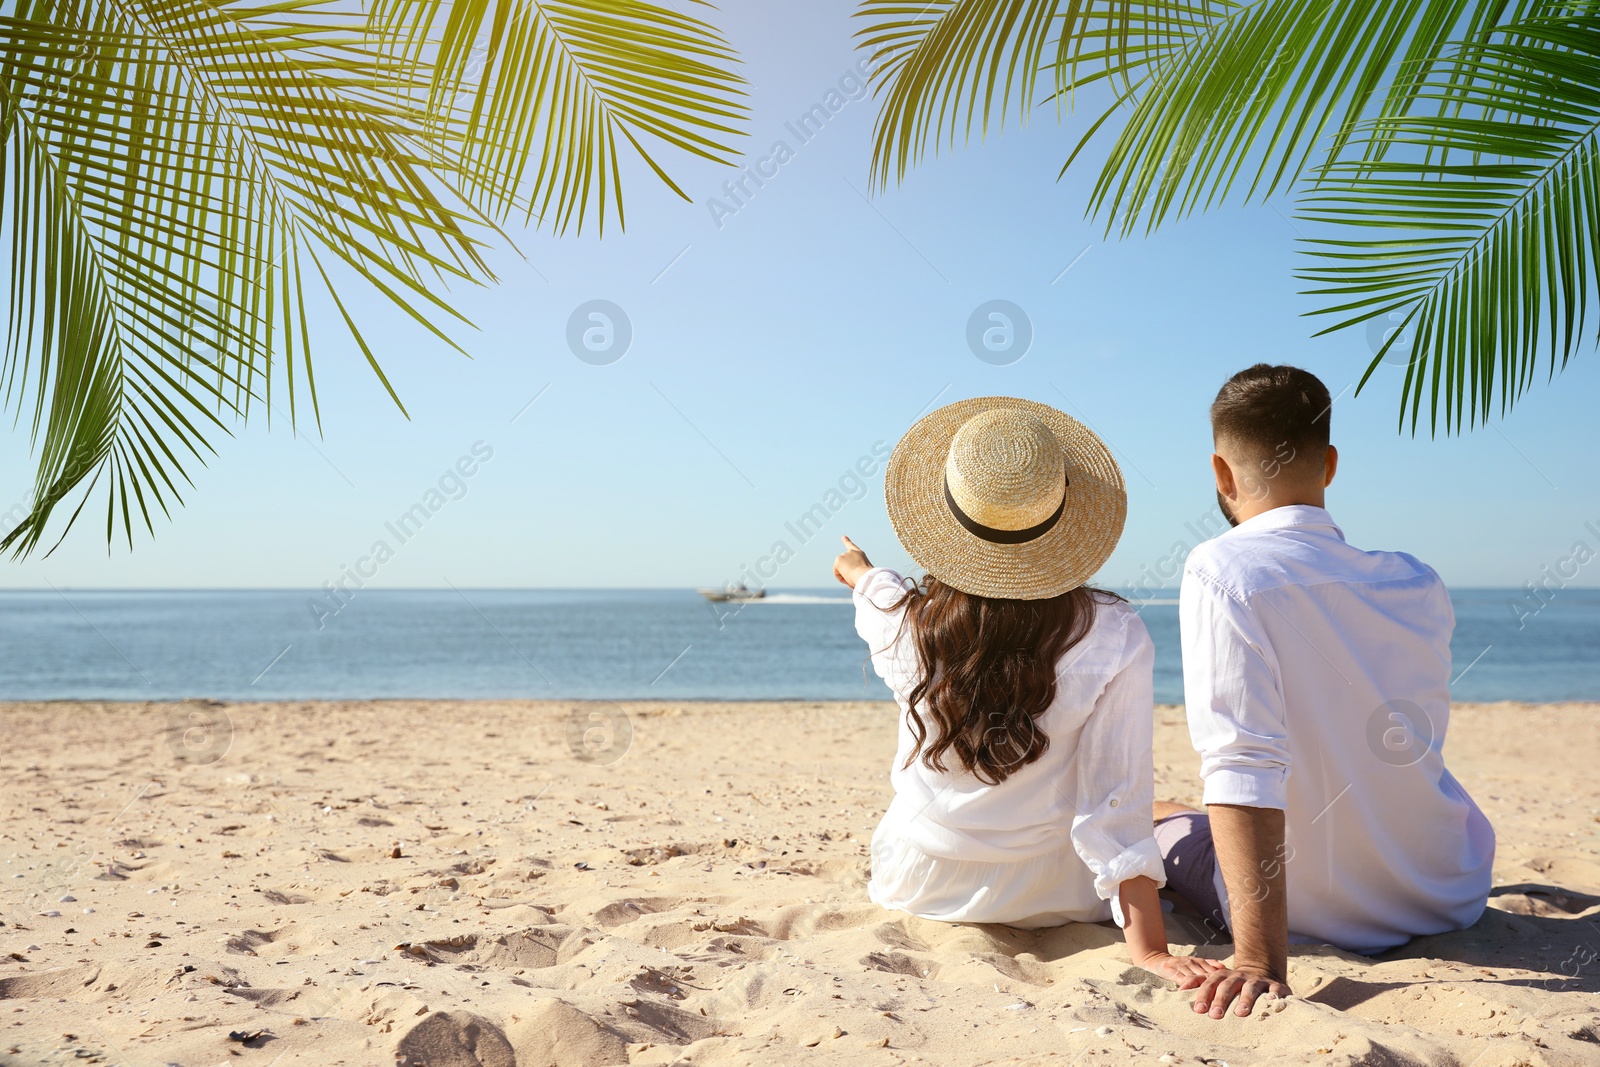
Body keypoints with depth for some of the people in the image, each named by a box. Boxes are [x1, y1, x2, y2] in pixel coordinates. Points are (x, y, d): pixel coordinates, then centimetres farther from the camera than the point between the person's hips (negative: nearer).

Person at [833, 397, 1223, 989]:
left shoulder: (905, 626, -17)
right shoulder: (1113, 636, -23)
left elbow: (874, 591, 10)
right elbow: (1117, 797, -25)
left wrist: (860, 571, 34)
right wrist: (1149, 948, -18)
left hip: (919, 891, 3)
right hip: (1052, 896, -3)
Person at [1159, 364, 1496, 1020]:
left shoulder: (1221, 572, -24)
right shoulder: (1420, 585, -6)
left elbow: (1243, 770, -33)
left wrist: (1260, 958, -34)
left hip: (1320, 921, -5)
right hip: (1449, 900, 5)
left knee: (1143, 818, 22)